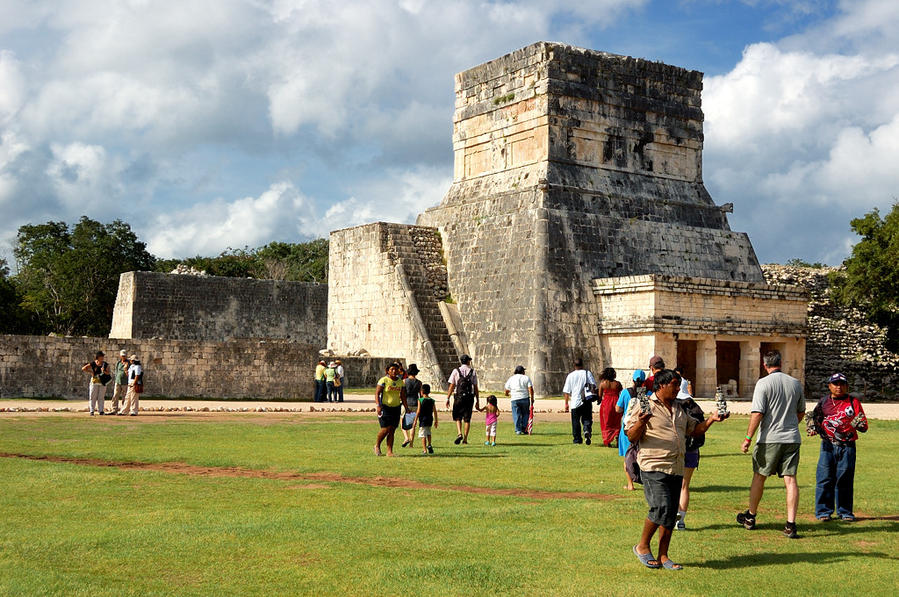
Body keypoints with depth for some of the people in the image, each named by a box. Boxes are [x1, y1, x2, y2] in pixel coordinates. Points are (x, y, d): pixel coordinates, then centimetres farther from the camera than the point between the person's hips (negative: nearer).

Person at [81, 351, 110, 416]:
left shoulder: (106, 364, 3)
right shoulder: (93, 364, -2)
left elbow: (108, 373, -6)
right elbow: (83, 369, 0)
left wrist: (104, 371, -25)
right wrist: (90, 372, -7)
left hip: (102, 383, 1)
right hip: (94, 382, -1)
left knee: (101, 397, 4)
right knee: (92, 397, 0)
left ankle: (100, 411, 7)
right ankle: (92, 411, 3)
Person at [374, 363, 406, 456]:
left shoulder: (400, 382, 8)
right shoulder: (384, 380, -8)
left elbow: (403, 396, 16)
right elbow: (377, 393, -12)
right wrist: (377, 405, -23)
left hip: (396, 408, 5)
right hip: (385, 407, -5)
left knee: (392, 430, 1)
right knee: (386, 429, -10)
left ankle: (389, 451, 4)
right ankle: (377, 445, 14)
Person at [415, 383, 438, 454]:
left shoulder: (420, 400, -9)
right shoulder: (432, 401, 3)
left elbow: (418, 411, -12)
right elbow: (435, 411, 5)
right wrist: (435, 421, 14)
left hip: (423, 420, -5)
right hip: (430, 419, 5)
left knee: (423, 435, 0)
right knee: (428, 433, 27)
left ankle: (424, 450, -3)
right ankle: (429, 445, 15)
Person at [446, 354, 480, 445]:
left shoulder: (456, 371, 2)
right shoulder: (473, 372, 5)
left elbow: (452, 386, -2)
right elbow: (475, 388, 3)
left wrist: (447, 398, 1)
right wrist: (477, 401, 7)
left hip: (458, 397, -1)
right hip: (470, 397, 1)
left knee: (457, 417, 11)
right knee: (467, 419, 7)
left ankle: (459, 433, -10)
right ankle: (465, 439, 8)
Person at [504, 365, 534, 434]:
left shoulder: (511, 379, 9)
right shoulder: (526, 378, 3)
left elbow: (507, 391, 9)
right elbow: (530, 389, -7)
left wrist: (509, 395, 29)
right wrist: (532, 398, -1)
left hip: (514, 399, 1)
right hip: (525, 398, -1)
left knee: (516, 415, 5)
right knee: (525, 414, 14)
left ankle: (518, 430, -1)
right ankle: (524, 428, 9)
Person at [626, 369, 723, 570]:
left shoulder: (679, 410, 20)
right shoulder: (645, 406, -3)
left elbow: (695, 429, 25)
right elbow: (631, 437, -7)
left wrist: (711, 419, 10)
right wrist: (641, 422, -26)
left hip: (676, 469, 7)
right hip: (654, 468, -7)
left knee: (671, 515, 7)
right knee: (661, 508, -17)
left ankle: (663, 556, 16)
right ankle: (643, 546, 3)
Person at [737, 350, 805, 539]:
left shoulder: (763, 383, -9)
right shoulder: (795, 383, 7)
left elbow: (757, 413, -15)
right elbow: (801, 412, 18)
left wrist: (748, 438, -12)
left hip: (770, 438, -3)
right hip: (792, 438, 3)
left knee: (759, 477, 11)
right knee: (790, 479, 0)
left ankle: (750, 517, 25)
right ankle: (791, 524, -6)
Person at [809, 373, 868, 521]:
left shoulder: (853, 402, 6)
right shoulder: (823, 402, 9)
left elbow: (864, 426, 2)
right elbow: (815, 419, 18)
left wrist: (858, 424, -19)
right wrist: (813, 428, -3)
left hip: (847, 446, 0)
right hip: (828, 446, 0)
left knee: (845, 479, 4)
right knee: (825, 478, -2)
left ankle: (845, 511, 15)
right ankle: (823, 511, 6)